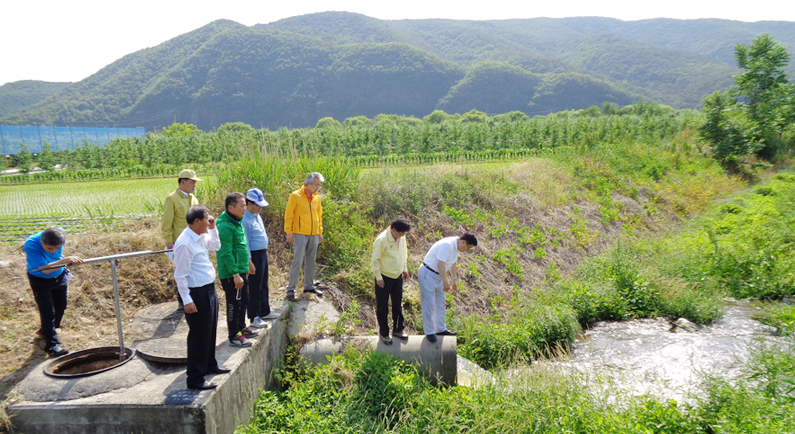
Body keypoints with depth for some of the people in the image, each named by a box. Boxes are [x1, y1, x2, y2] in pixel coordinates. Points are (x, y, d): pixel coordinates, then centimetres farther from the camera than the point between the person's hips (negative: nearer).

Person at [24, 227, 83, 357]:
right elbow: (45, 269, -42)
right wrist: (64, 261, -53)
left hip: (59, 276, 5)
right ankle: (52, 345, 2)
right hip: (40, 280, -5)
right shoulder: (31, 245, -36)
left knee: (60, 307, 17)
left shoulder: (60, 233, -22)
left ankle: (45, 331, 42)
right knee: (47, 311, -7)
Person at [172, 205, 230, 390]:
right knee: (198, 337, 0)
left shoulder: (201, 237, 5)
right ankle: (195, 379, 12)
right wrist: (187, 301, -20)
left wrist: (213, 228, 10)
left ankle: (210, 365, 42)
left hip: (210, 290, 10)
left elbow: (216, 246, 25)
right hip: (197, 293, -10)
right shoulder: (184, 243, -22)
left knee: (211, 331, 23)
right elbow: (180, 275, -21)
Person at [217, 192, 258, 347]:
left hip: (241, 271, 10)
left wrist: (247, 264, 22)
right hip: (231, 274, -10)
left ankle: (241, 328, 36)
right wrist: (235, 274, -24)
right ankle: (234, 337, 11)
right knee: (234, 304, 0)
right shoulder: (225, 226, -22)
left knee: (244, 301, 20)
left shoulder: (237, 222, 10)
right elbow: (226, 253, -24)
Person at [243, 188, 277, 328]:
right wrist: (249, 261, -19)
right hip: (254, 255, -9)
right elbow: (245, 242, -19)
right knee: (254, 287, 0)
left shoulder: (257, 215, 10)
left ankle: (264, 311, 32)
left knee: (263, 285, 19)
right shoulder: (245, 219, -19)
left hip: (263, 254, 9)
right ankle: (254, 317, 9)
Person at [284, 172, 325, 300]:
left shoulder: (317, 197, 10)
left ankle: (309, 286, 24)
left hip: (314, 235, 6)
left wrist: (320, 232, 15)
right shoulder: (295, 196, -7)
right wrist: (289, 232, -11)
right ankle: (291, 288, 4)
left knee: (311, 261, 12)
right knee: (297, 261, -5)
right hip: (300, 234, -6)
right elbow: (289, 215, -6)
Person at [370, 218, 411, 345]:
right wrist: (378, 277, -17)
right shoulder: (382, 240, -24)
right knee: (382, 307, 7)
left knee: (398, 304, 18)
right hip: (384, 277, -6)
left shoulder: (401, 238, -3)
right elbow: (375, 260, -18)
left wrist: (404, 269, 18)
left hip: (397, 276, 7)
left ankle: (398, 330, 34)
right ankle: (383, 333, 23)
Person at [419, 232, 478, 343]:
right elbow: (440, 264, -31)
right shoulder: (447, 245, -27)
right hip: (428, 274, -10)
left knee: (440, 303, 16)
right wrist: (445, 282, -26)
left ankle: (440, 329, 28)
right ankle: (429, 332, 8)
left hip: (438, 275, 10)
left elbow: (453, 263, 18)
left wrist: (454, 280, 22)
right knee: (429, 304, -4)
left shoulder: (456, 246, 4)